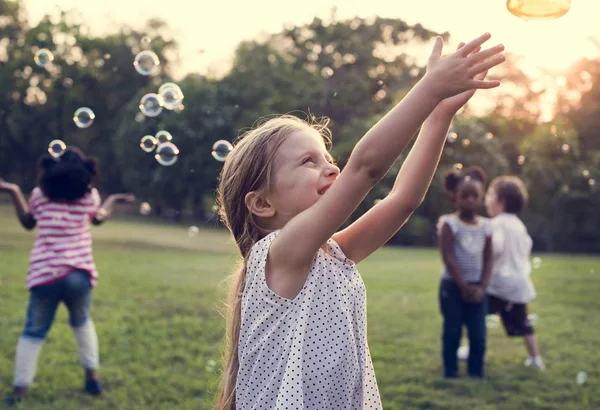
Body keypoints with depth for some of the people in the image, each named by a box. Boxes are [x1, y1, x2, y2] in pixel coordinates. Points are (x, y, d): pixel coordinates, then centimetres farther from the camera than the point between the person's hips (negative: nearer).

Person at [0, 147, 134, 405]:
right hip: (79, 274, 1)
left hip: (44, 275, 0)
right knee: (82, 322, 25)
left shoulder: (39, 195, 3)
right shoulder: (89, 196, 1)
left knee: (34, 332, 10)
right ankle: (91, 376, 28)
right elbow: (99, 218, 23)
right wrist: (112, 200, 40)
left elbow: (27, 222, 21)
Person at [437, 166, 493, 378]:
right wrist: (464, 286, -16)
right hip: (452, 285, -4)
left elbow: (488, 259, 4)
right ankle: (450, 375, 11)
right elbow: (448, 258, -15)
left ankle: (476, 375, 14)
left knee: (478, 335, 3)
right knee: (452, 333, 2)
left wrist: (482, 287, -8)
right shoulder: (449, 223, -10)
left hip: (476, 287, 4)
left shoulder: (485, 226, 3)